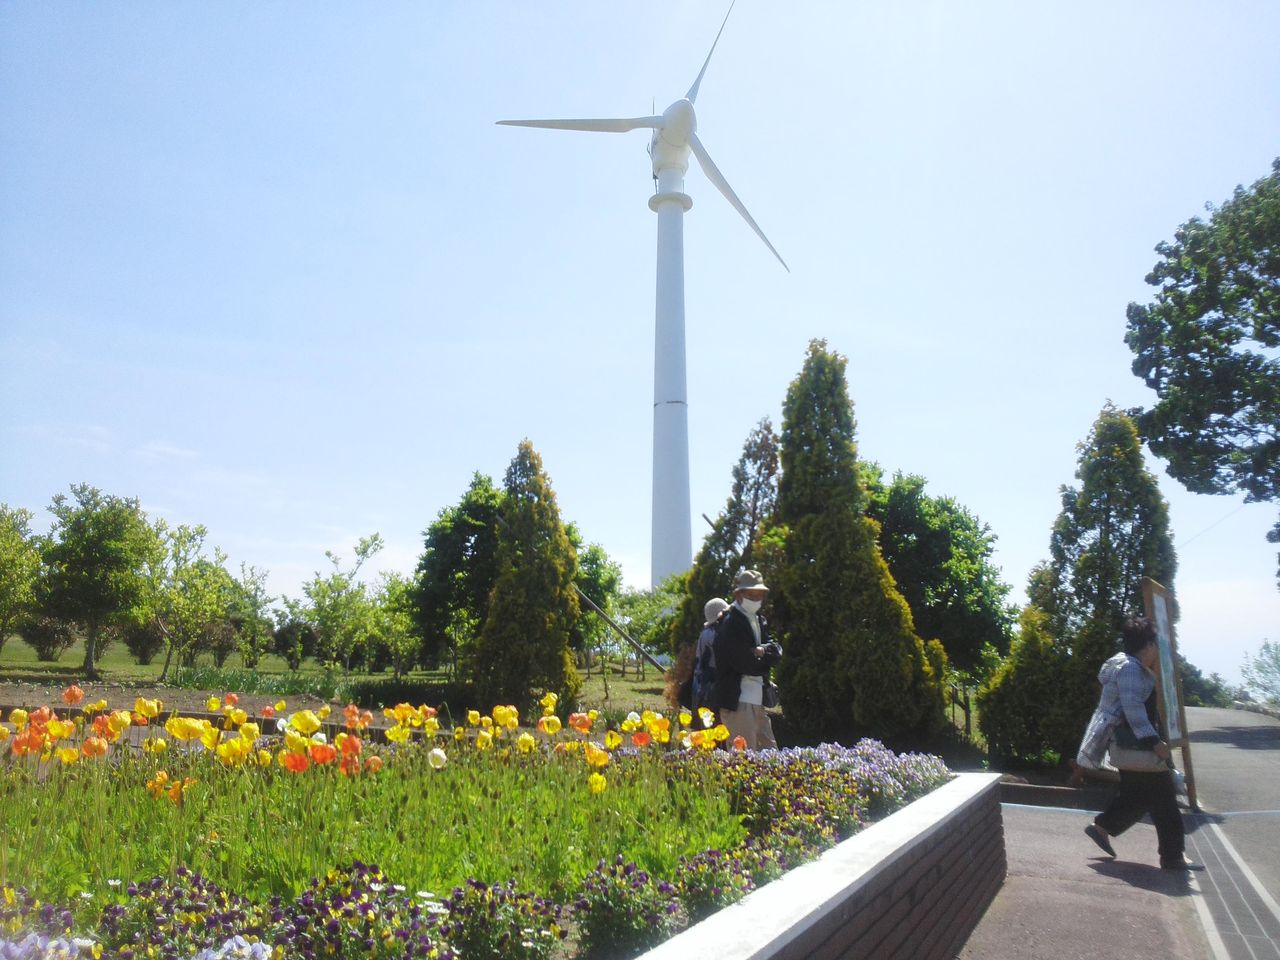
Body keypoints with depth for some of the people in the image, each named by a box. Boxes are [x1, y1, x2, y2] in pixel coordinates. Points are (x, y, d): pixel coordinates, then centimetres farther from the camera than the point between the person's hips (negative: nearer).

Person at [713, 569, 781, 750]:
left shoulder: (759, 621, 15)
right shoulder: (731, 625, -14)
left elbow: (777, 652, 6)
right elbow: (746, 664, -19)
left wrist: (763, 650, -15)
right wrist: (765, 659, -1)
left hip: (758, 701, 9)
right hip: (738, 703, -9)